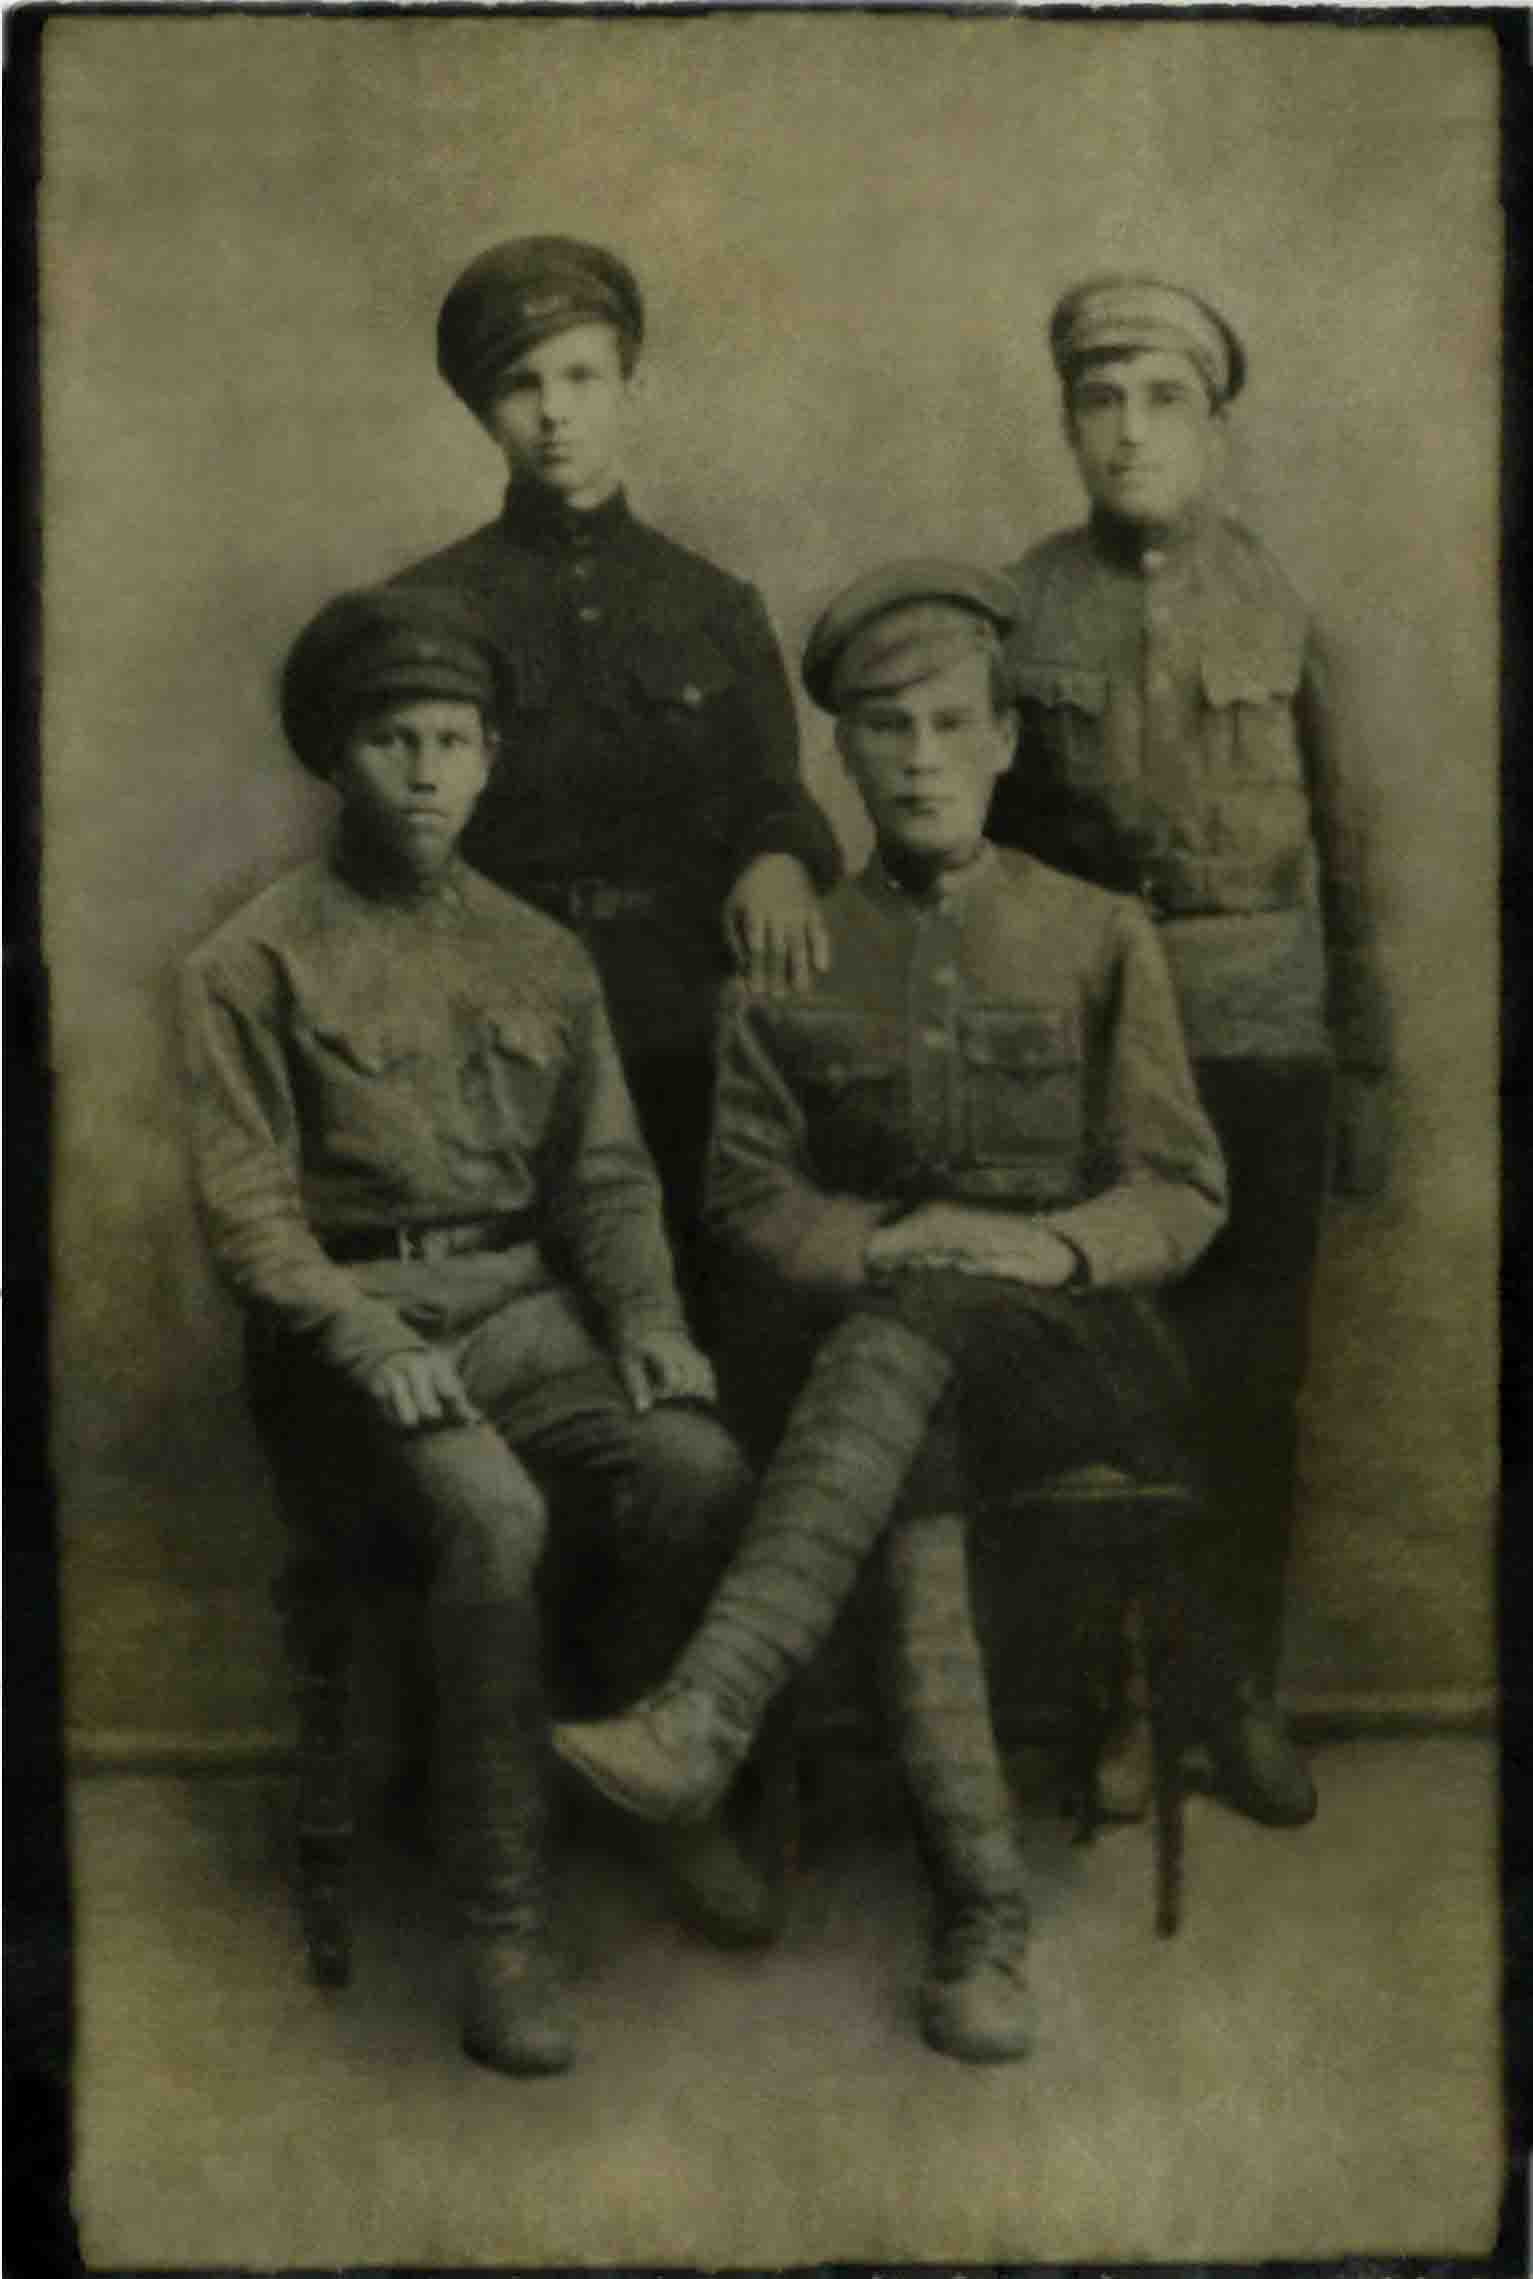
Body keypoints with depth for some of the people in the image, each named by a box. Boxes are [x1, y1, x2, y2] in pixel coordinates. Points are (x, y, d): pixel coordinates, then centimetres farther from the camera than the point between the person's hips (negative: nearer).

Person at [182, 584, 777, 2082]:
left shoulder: (541, 957, 17)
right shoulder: (258, 963, 3)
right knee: (494, 1517, -33)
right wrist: (367, 1339, -19)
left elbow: (605, 1173, 16)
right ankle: (501, 1927, -18)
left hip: (526, 1300, 4)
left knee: (701, 1471, -25)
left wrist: (646, 1318, -3)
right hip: (353, 1320, -4)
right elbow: (245, 1209, -3)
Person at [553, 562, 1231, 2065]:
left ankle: (706, 1715, -45)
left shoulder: (1099, 939, 8)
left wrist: (1054, 1244, -18)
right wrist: (878, 1240, -12)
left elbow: (1182, 1191, 5)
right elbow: (746, 1190, 9)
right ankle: (986, 1916, -28)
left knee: (912, 1330, -36)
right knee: (911, 1504, -33)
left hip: (1067, 1334, -1)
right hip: (876, 1339, 2)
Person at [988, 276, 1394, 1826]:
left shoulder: (1275, 605, 5)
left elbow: (1340, 850, 7)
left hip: (1263, 1046, 1)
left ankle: (1243, 1698, 20)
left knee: (1253, 1388, 6)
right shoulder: (1020, 610, 2)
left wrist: (1365, 1070, 6)